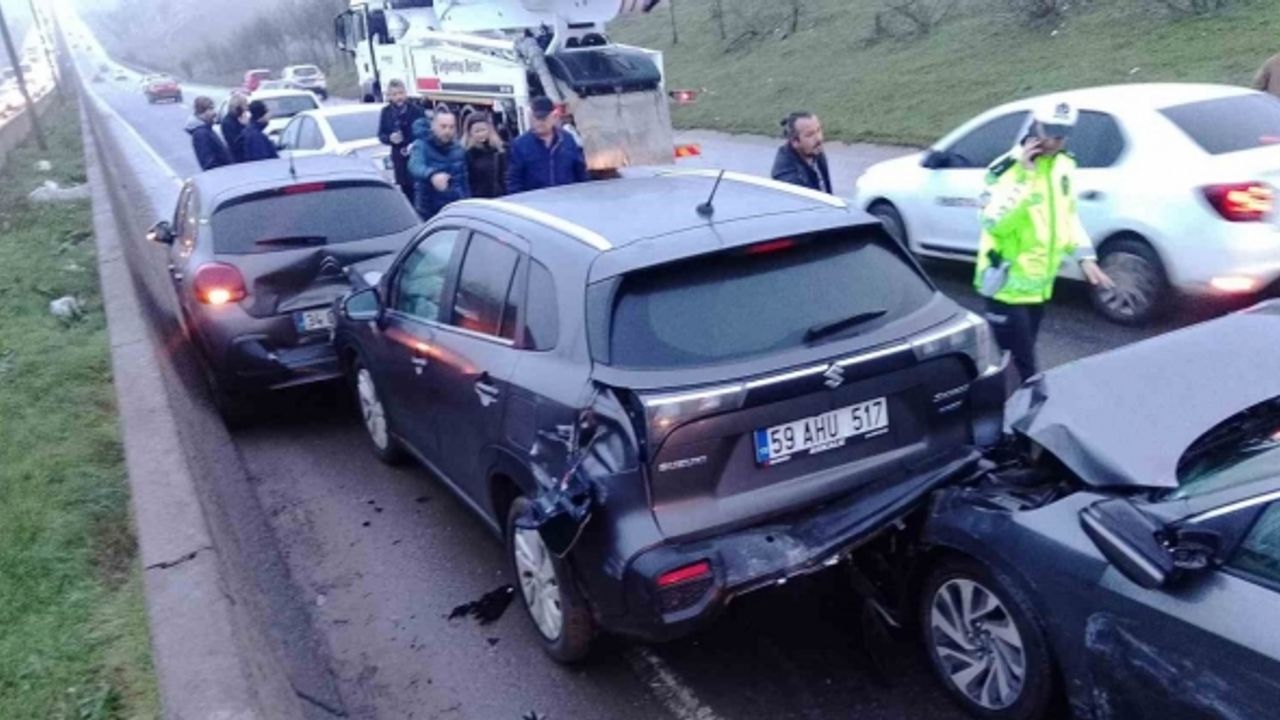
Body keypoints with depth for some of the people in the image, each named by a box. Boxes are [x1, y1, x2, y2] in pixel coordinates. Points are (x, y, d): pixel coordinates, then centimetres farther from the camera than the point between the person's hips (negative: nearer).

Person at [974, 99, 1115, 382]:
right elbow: (994, 223, -30)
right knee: (1021, 364, -7)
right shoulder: (1008, 168, -17)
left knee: (1020, 357, 18)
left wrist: (1085, 256, 7)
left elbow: (1069, 215, 18)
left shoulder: (1064, 166, 7)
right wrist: (1023, 176, -30)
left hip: (1038, 284, 7)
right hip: (1007, 286, -7)